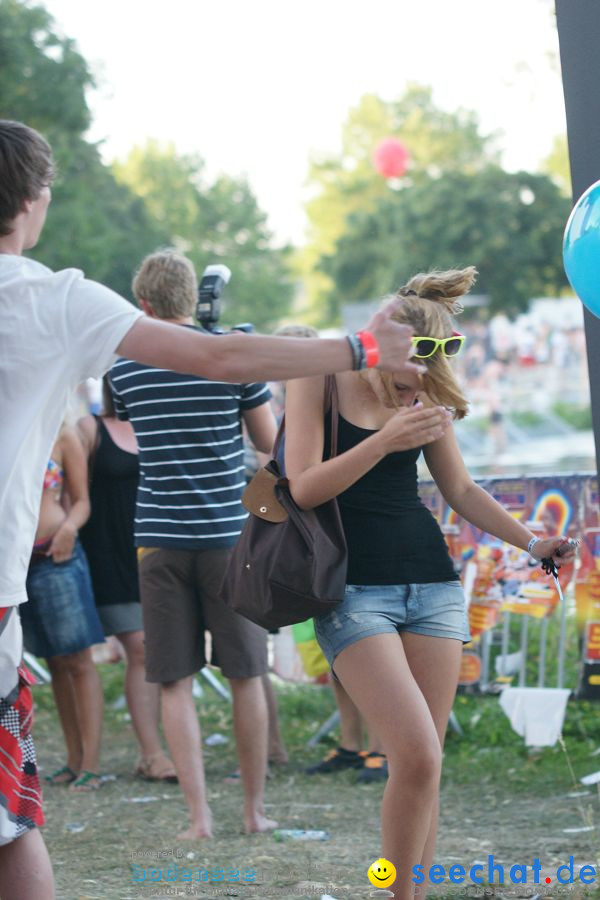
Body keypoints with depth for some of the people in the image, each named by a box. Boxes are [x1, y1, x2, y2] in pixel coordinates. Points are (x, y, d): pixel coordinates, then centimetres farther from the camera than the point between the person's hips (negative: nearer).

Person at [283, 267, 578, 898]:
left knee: (420, 764, 0)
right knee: (417, 756, -18)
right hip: (354, 590, -5)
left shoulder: (424, 397, 8)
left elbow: (461, 490, 18)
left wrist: (531, 543, 7)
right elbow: (304, 487, -13)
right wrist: (384, 440, -25)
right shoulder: (318, 380, -5)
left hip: (431, 582, 5)